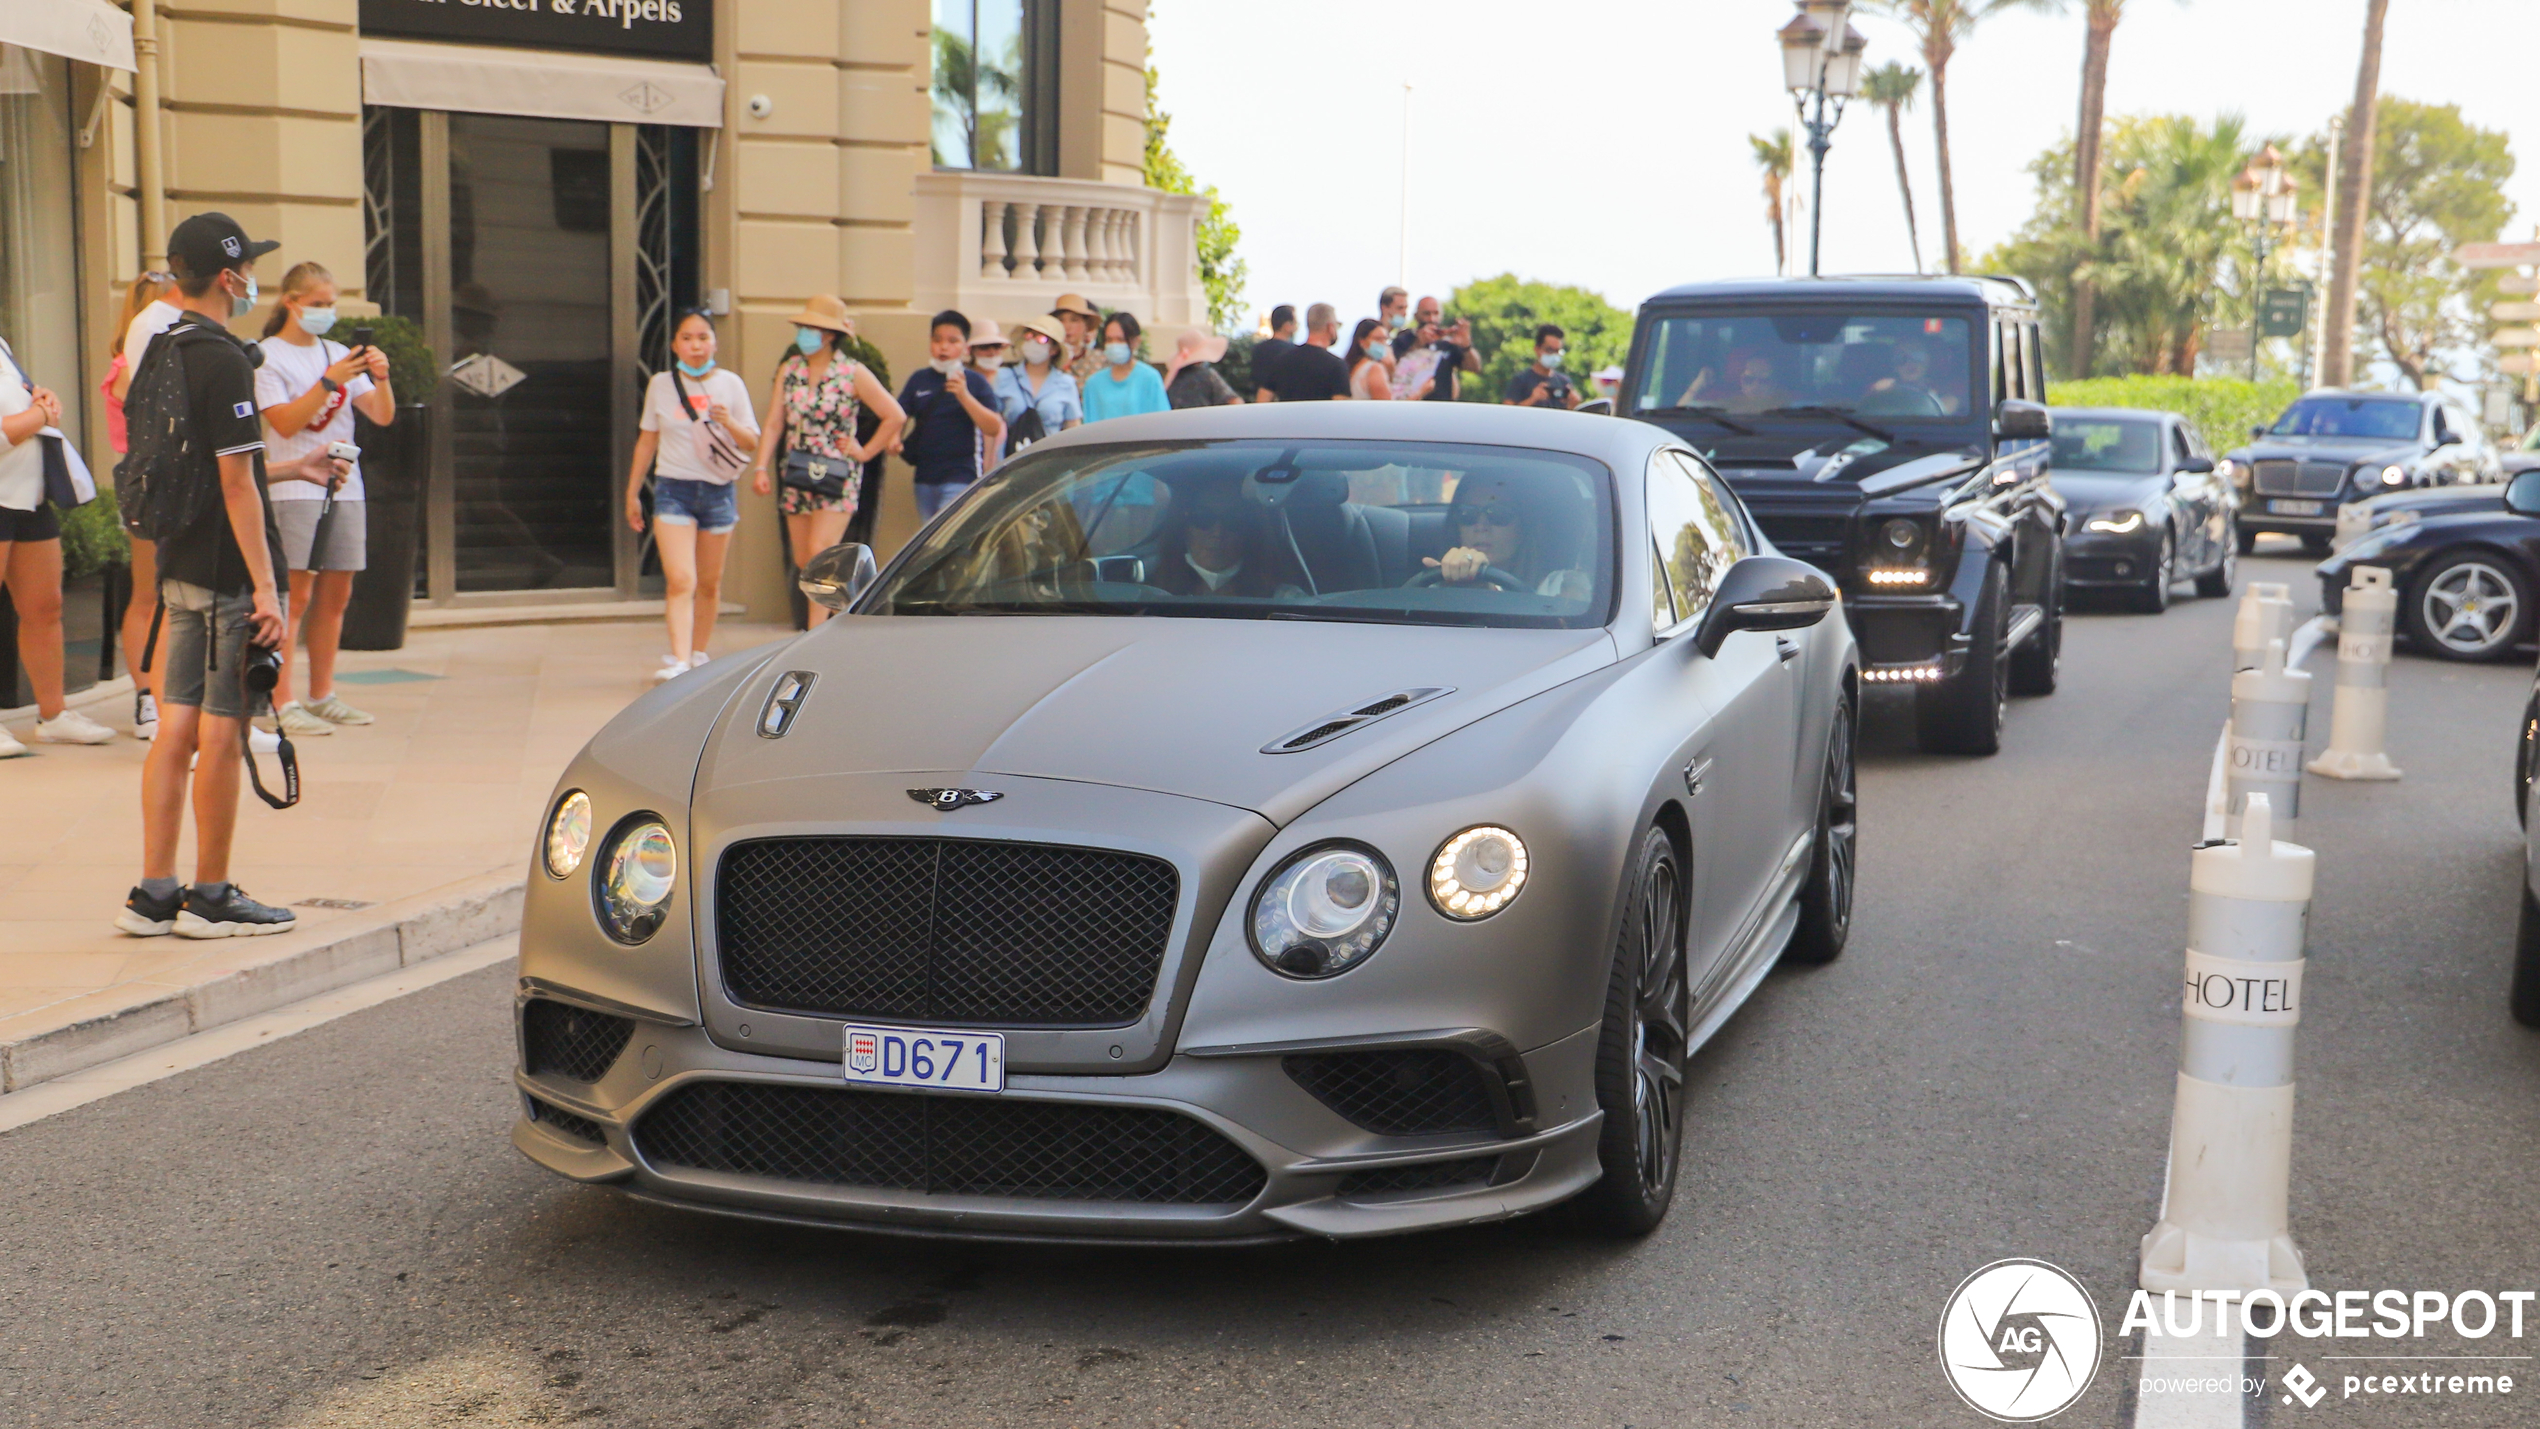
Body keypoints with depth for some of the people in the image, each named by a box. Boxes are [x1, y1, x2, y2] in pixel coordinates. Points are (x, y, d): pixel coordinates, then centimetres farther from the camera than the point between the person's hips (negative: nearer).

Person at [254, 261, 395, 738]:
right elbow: (285, 422, -13)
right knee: (295, 594, -10)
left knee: (335, 593, 7)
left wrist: (380, 378, -9)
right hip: (294, 486, -6)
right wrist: (331, 381, -19)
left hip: (343, 487, 6)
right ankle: (281, 704, -10)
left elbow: (383, 416, 9)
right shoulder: (267, 356, 0)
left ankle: (322, 695, 16)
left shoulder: (338, 354, 15)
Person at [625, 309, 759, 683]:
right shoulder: (661, 385, 5)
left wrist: (729, 422, -17)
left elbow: (752, 443, 3)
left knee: (709, 583, 9)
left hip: (718, 490, 1)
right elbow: (647, 441, 14)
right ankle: (679, 661, -21)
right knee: (680, 581, -14)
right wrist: (632, 492, 15)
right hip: (673, 488, -1)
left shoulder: (730, 384, 3)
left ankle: (699, 655, 24)